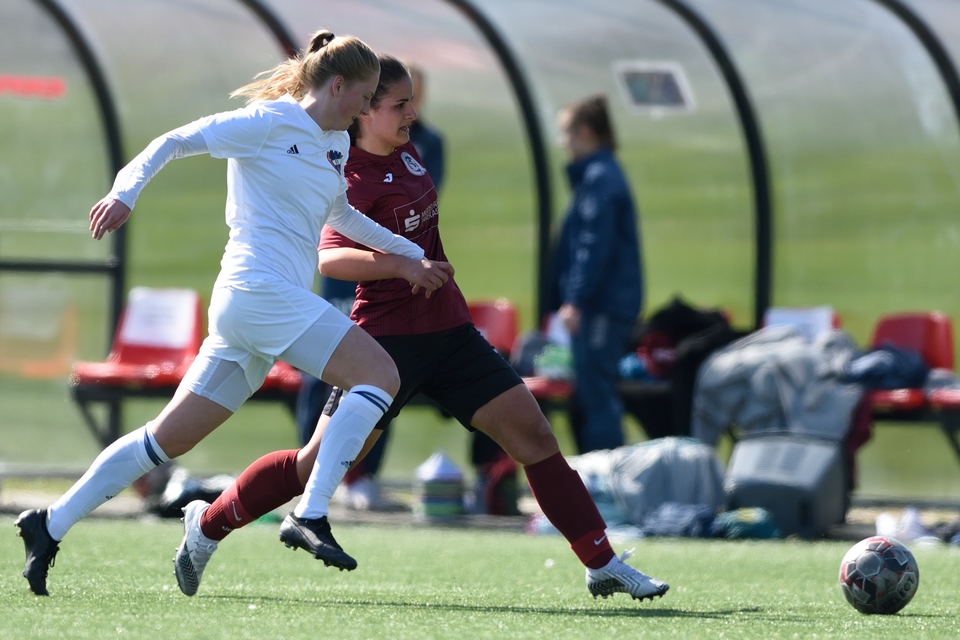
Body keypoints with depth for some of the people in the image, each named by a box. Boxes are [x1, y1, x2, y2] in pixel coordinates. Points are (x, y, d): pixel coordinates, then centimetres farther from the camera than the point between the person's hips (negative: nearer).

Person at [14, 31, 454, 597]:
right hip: (260, 289, -9)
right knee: (380, 374, -17)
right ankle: (310, 516, -22)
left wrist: (408, 254, 36)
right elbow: (175, 142, -5)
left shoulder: (336, 143, 20)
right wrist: (126, 191, -18)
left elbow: (339, 214, 38)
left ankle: (50, 526, 10)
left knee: (171, 437, 7)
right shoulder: (270, 122, -6)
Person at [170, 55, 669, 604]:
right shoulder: (354, 179, -15)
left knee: (532, 431, -1)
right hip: (389, 337, -7)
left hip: (448, 329, 7)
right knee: (321, 462, -7)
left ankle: (603, 564, 2)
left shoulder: (406, 156, 9)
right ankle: (208, 524, 12)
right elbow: (330, 258, -32)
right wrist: (406, 266, -42)